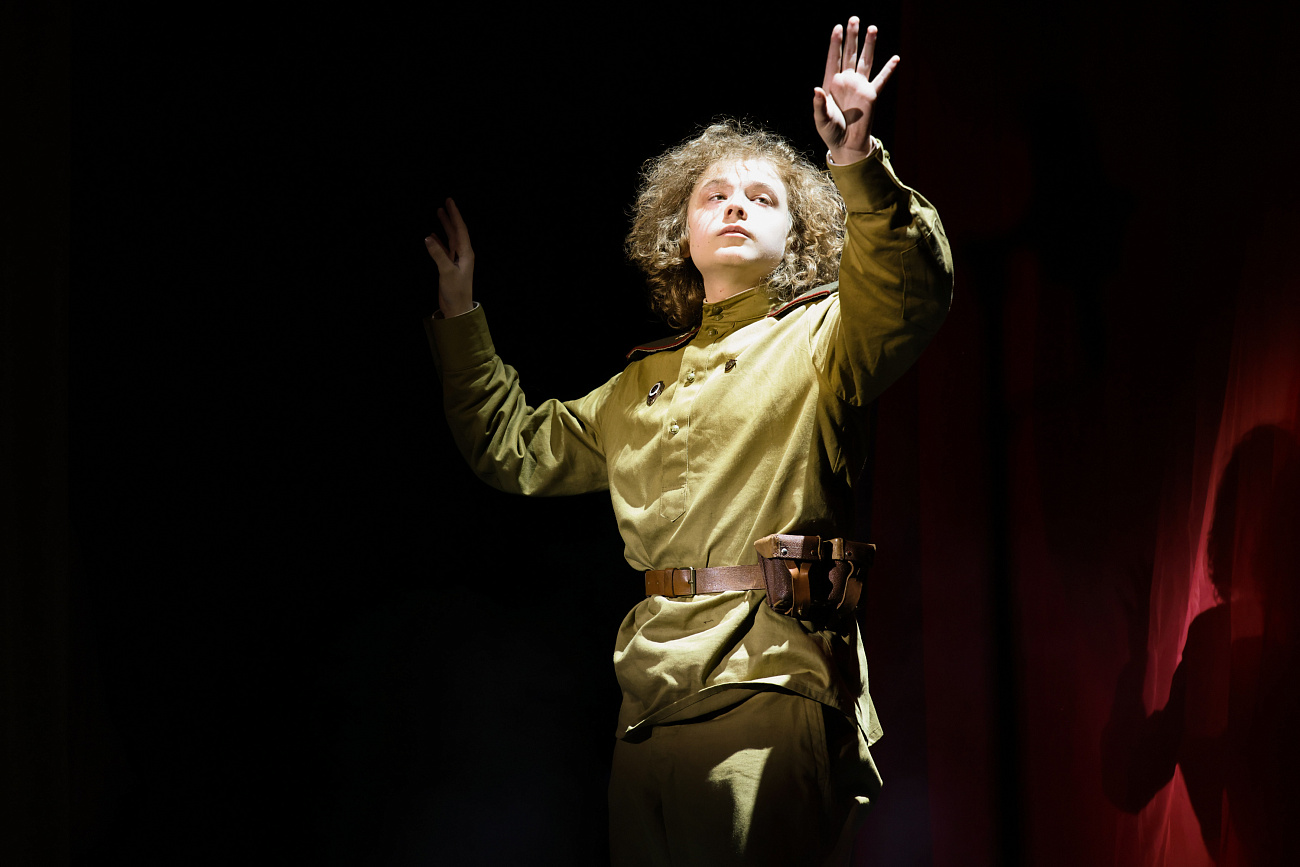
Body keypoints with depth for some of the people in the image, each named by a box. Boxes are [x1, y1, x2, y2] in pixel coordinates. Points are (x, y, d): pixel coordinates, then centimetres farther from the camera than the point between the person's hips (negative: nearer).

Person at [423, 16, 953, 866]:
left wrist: (859, 163, -28)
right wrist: (460, 315, 27)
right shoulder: (643, 382, 24)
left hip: (768, 688, -6)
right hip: (653, 699, 6)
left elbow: (913, 291, -14)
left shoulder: (819, 340, 7)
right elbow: (518, 449, 31)